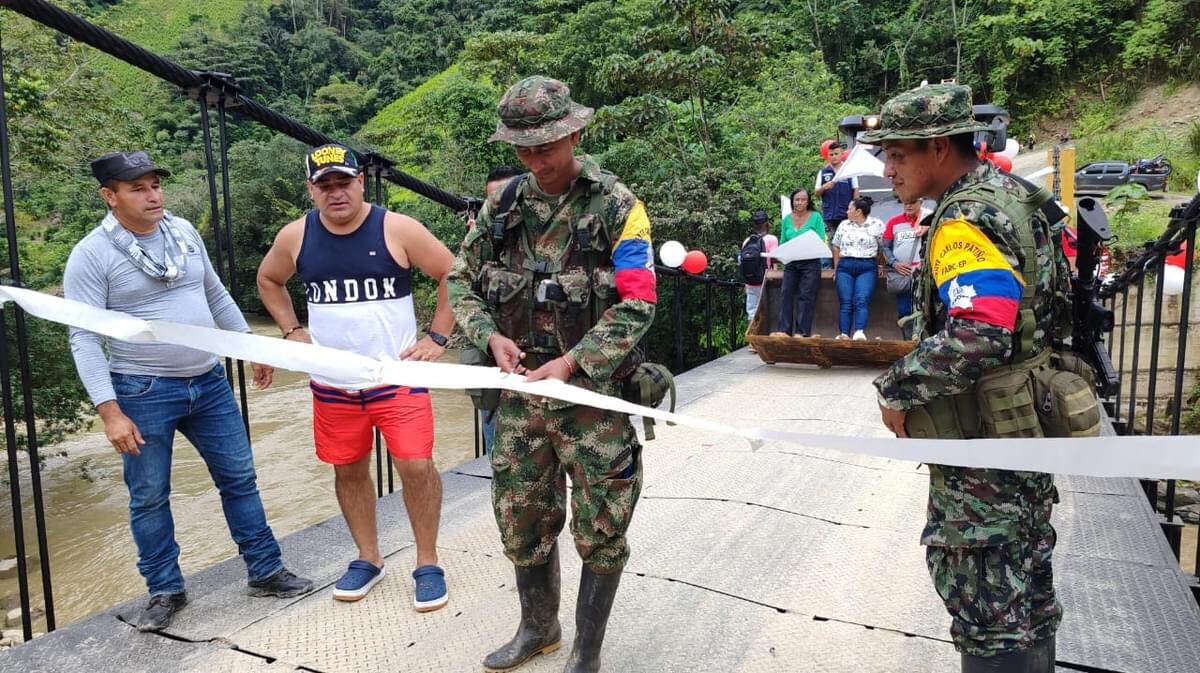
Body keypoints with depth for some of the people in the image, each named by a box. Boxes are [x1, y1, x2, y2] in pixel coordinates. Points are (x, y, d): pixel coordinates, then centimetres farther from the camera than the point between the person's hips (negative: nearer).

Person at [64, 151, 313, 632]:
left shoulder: (184, 232, 5)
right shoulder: (92, 254, -10)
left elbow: (217, 296, 15)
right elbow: (84, 339, -13)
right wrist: (110, 411, -19)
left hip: (209, 382, 5)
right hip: (143, 393, -4)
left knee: (239, 478, 9)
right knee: (149, 498, 7)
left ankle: (266, 571, 22)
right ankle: (165, 591, 25)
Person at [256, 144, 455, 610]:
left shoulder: (397, 229, -10)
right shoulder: (295, 236, -1)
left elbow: (454, 275, -4)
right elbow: (268, 280, 18)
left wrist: (437, 337, -7)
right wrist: (292, 331, 8)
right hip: (333, 384, 4)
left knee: (416, 466, -8)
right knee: (348, 470, 13)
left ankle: (428, 565, 11)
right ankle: (368, 559, 32)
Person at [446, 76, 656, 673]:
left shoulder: (616, 205, -9)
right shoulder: (503, 205, 5)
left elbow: (636, 305, -13)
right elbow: (461, 281, 11)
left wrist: (569, 363, -20)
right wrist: (492, 336, -7)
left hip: (593, 391, -4)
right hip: (520, 387, 5)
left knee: (600, 530, 5)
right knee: (521, 520, 16)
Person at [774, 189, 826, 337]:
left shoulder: (816, 217, 0)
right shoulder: (787, 219, 11)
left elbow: (821, 241, -4)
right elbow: (782, 242, 14)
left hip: (810, 262, -4)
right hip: (791, 263, 4)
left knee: (806, 296, -4)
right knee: (786, 294, -4)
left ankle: (802, 331, -2)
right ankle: (783, 329, -2)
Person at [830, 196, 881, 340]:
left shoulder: (877, 225, 4)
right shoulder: (844, 225, 16)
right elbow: (836, 247, 21)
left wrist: (880, 265, 4)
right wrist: (836, 268, 18)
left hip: (867, 267, -3)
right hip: (845, 267, 3)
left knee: (861, 301, -18)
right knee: (845, 302, -5)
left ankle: (859, 333, -30)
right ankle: (843, 334, -8)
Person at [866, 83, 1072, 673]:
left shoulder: (965, 221, -21)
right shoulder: (1011, 196, 10)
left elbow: (976, 337, -33)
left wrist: (897, 390, -20)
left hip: (983, 444, -10)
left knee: (988, 609, 1)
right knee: (1023, 592, 23)